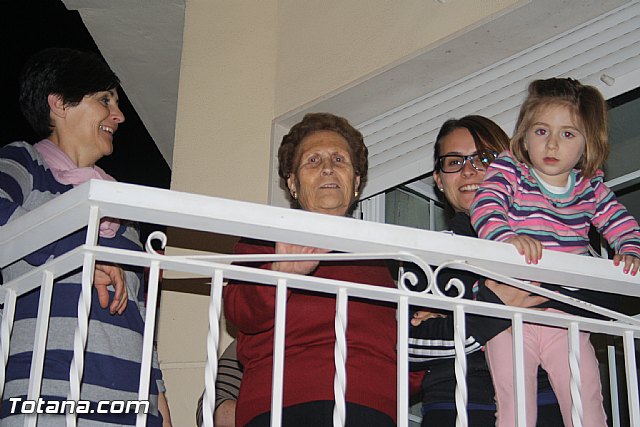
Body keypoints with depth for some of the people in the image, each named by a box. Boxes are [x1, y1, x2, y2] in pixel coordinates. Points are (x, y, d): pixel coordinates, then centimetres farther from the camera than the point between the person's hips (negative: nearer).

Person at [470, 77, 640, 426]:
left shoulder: (590, 188, 10)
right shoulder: (508, 172, 0)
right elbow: (485, 208, -16)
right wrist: (507, 237, -36)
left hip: (566, 315, 3)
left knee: (585, 394, -1)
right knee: (513, 398, -6)